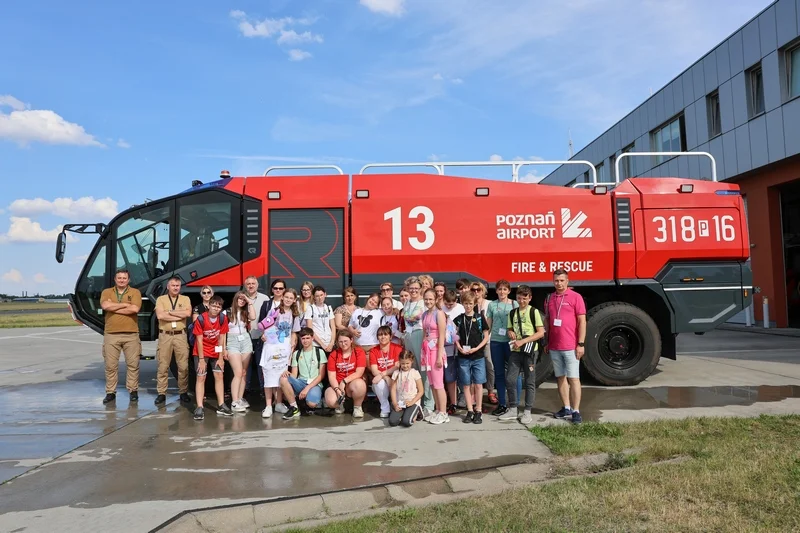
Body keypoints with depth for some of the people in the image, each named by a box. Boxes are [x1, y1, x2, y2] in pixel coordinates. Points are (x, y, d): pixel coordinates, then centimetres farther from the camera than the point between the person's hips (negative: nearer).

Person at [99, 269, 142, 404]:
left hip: (131, 334, -1)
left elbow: (135, 308, -14)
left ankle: (133, 391, 14)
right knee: (110, 365, 6)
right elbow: (105, 306, -12)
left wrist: (114, 308, -8)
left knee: (133, 364, 4)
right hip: (111, 334, 1)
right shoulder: (107, 292, 9)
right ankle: (110, 392, 15)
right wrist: (125, 304, -9)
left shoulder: (135, 292, 3)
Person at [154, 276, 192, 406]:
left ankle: (183, 392, 13)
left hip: (181, 335, 1)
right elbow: (160, 315, -11)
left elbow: (188, 313, -10)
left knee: (183, 366, 2)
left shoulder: (185, 299, 8)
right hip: (165, 335, 0)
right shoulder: (161, 299, 6)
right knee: (163, 366, 3)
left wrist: (170, 311, -8)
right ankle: (161, 393, 10)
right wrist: (179, 316, -10)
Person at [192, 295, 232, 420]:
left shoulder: (223, 318, -12)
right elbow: (199, 340, -17)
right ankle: (199, 408, -6)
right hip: (202, 352, -3)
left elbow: (222, 338, -7)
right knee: (201, 377, -6)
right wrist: (201, 359, -16)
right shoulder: (201, 319, -21)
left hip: (216, 352, 4)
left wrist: (221, 357, -7)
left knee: (219, 376, 4)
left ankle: (221, 406, 11)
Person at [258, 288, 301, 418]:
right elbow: (265, 325, 3)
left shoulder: (295, 315, 10)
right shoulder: (274, 311, 1)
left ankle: (279, 403, 19)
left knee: (281, 377, 8)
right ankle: (268, 406, -3)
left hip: (284, 349, 3)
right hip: (271, 347, -3)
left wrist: (292, 349, 7)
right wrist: (264, 335, -17)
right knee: (269, 376, -5)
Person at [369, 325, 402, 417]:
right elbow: (374, 371, -10)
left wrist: (382, 374, -26)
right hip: (381, 381, 1)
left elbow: (397, 367, -15)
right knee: (380, 383, -32)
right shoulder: (373, 351, 0)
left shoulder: (397, 348, -5)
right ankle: (385, 409, -11)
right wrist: (387, 378, -26)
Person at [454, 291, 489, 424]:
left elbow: (486, 336, 2)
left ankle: (478, 411, 10)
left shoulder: (480, 317, 1)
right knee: (466, 384, 6)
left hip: (478, 356, -2)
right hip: (463, 357, 2)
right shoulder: (458, 319, 6)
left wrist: (477, 348, -10)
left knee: (478, 384, 1)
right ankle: (470, 410, 15)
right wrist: (459, 348, -9)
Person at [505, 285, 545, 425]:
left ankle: (527, 412, 11)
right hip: (515, 350, 4)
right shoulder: (513, 313, 11)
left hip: (530, 350, -4)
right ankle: (513, 409, 14)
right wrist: (511, 333, -6)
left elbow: (541, 333, -8)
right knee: (510, 379, 1)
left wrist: (523, 341, -16)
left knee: (529, 382, 3)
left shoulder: (534, 312, -4)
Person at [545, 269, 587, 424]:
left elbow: (582, 321, -7)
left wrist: (581, 344, -12)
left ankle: (576, 411, 2)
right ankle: (566, 408, 21)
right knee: (560, 377, 11)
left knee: (573, 378, -2)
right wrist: (546, 342, 13)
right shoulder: (549, 299, 10)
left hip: (571, 346, -5)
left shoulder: (576, 297, -4)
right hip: (554, 347, 5)